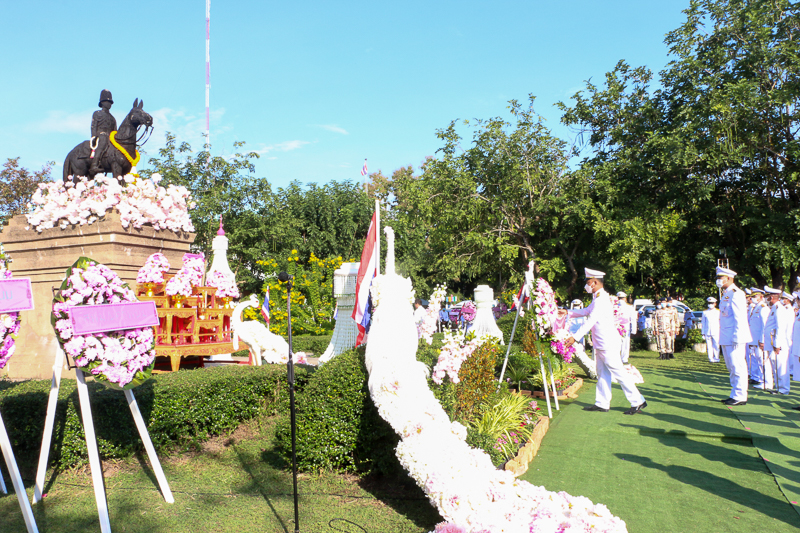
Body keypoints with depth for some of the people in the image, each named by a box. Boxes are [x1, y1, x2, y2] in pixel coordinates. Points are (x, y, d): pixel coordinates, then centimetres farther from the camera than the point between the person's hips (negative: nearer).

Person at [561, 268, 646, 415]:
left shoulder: (601, 299, -19)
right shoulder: (597, 298, 15)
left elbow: (590, 321, -24)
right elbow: (586, 311, 29)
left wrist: (575, 337, -26)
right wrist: (568, 312, 25)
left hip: (608, 344, -10)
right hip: (602, 344, 10)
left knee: (618, 373, -6)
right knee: (602, 374, 12)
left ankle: (638, 401, 1)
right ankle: (602, 404, 18)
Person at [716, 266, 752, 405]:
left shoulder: (736, 294, -12)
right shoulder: (726, 294, 17)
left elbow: (740, 317, -18)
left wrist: (736, 338, -21)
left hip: (734, 338, -10)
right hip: (726, 339, 10)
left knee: (737, 367, -6)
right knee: (731, 367, 14)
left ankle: (740, 397, -1)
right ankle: (735, 394, 21)